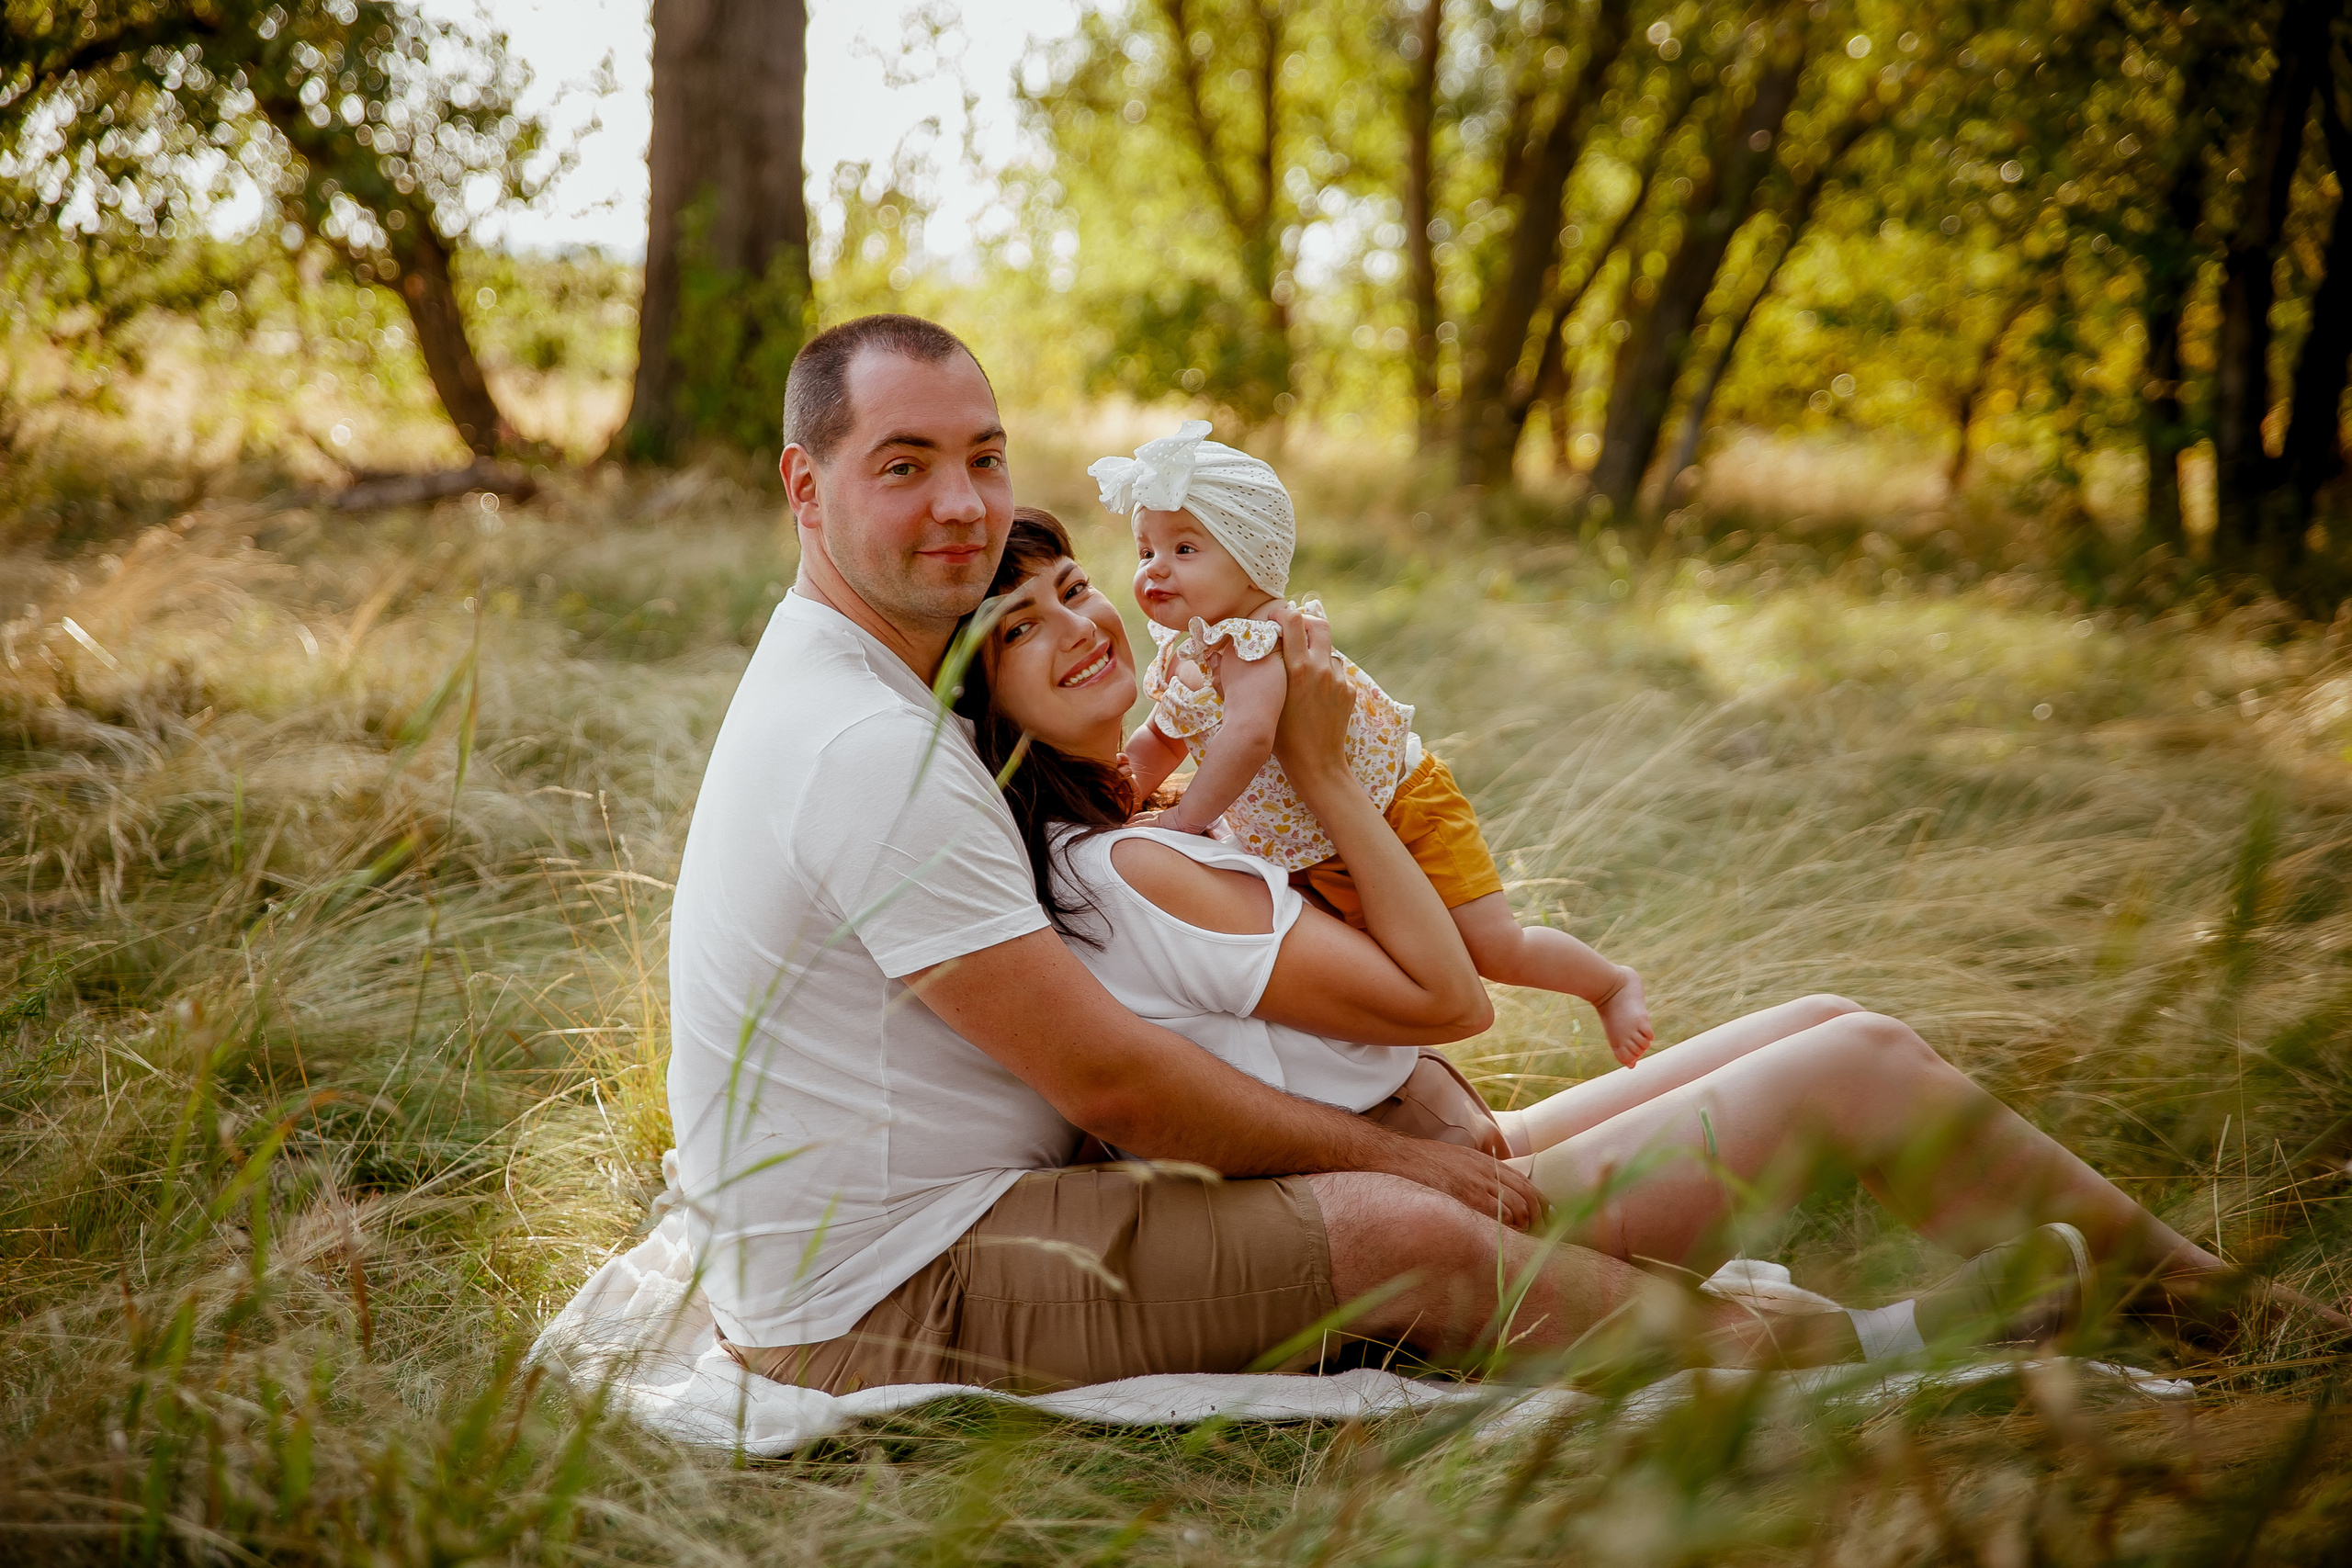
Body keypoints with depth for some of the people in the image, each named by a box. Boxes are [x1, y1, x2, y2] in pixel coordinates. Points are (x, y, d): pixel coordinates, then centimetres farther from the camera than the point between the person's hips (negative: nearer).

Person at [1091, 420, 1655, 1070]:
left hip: (1401, 809, -8)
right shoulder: (1176, 660, -1)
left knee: (1495, 949, -7)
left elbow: (1249, 734, -46)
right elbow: (1155, 743, 15)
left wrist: (1186, 818, -37)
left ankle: (1614, 984, 18)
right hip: (1313, 855, 8)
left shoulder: (1253, 640, -29)